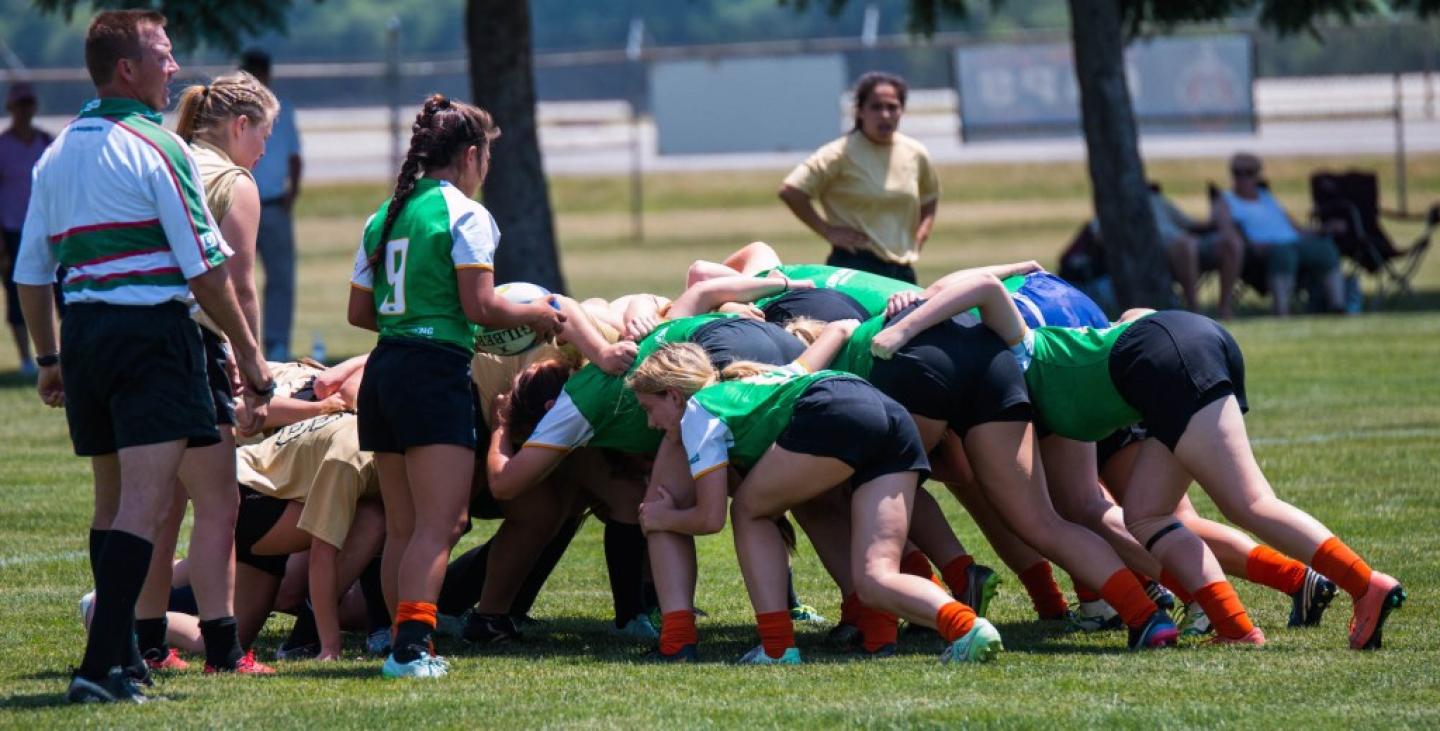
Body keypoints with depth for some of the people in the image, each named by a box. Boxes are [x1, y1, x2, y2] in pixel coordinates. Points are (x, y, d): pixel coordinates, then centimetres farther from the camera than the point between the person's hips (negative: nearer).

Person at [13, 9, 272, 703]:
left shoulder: (57, 152, 14)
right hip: (151, 328, -8)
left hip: (82, 332, 8)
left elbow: (30, 270, 17)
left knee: (112, 501, 19)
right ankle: (101, 666, -22)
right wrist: (248, 352, -3)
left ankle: (123, 653, 26)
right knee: (144, 503, -12)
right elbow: (205, 266, -10)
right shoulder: (155, 146, -7)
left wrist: (48, 359, 26)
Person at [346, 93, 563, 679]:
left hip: (382, 369, 8)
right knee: (439, 524, -11)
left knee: (401, 528, 13)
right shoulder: (464, 213, -7)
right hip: (436, 371, -8)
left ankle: (404, 646, 14)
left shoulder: (385, 216, 15)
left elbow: (359, 312, 17)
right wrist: (536, 315, 3)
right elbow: (480, 306, -13)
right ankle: (412, 643, -22)